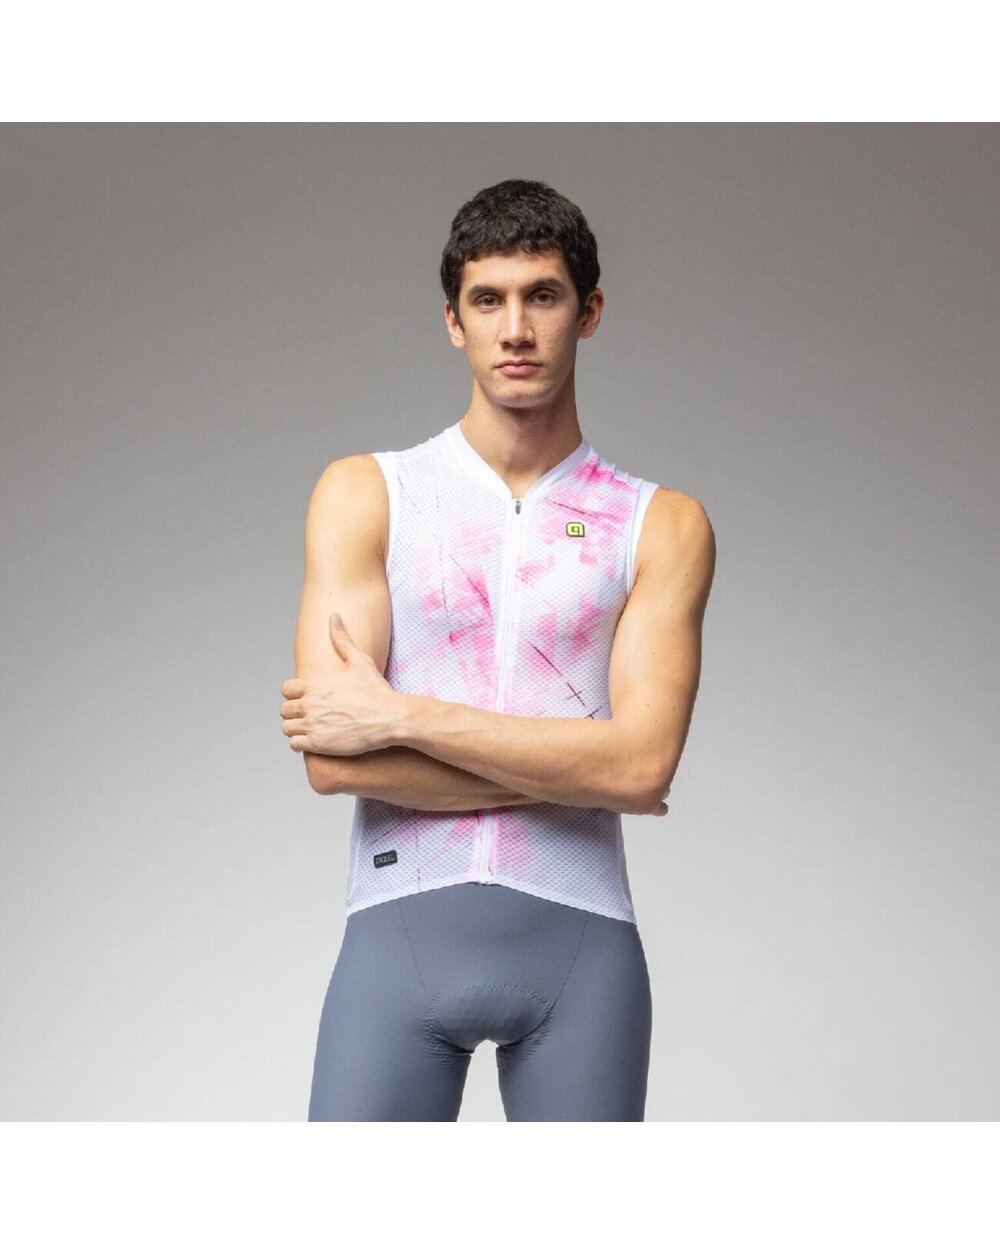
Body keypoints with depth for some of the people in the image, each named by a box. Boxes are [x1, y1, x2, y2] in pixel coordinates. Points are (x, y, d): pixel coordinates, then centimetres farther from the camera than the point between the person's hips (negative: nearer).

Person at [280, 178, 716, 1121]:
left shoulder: (661, 526, 8)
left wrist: (401, 716, -9)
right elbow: (331, 755, -5)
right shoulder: (363, 496, 7)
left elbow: (643, 762, -7)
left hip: (579, 939, 1)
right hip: (401, 933, -1)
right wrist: (577, 772, -5)